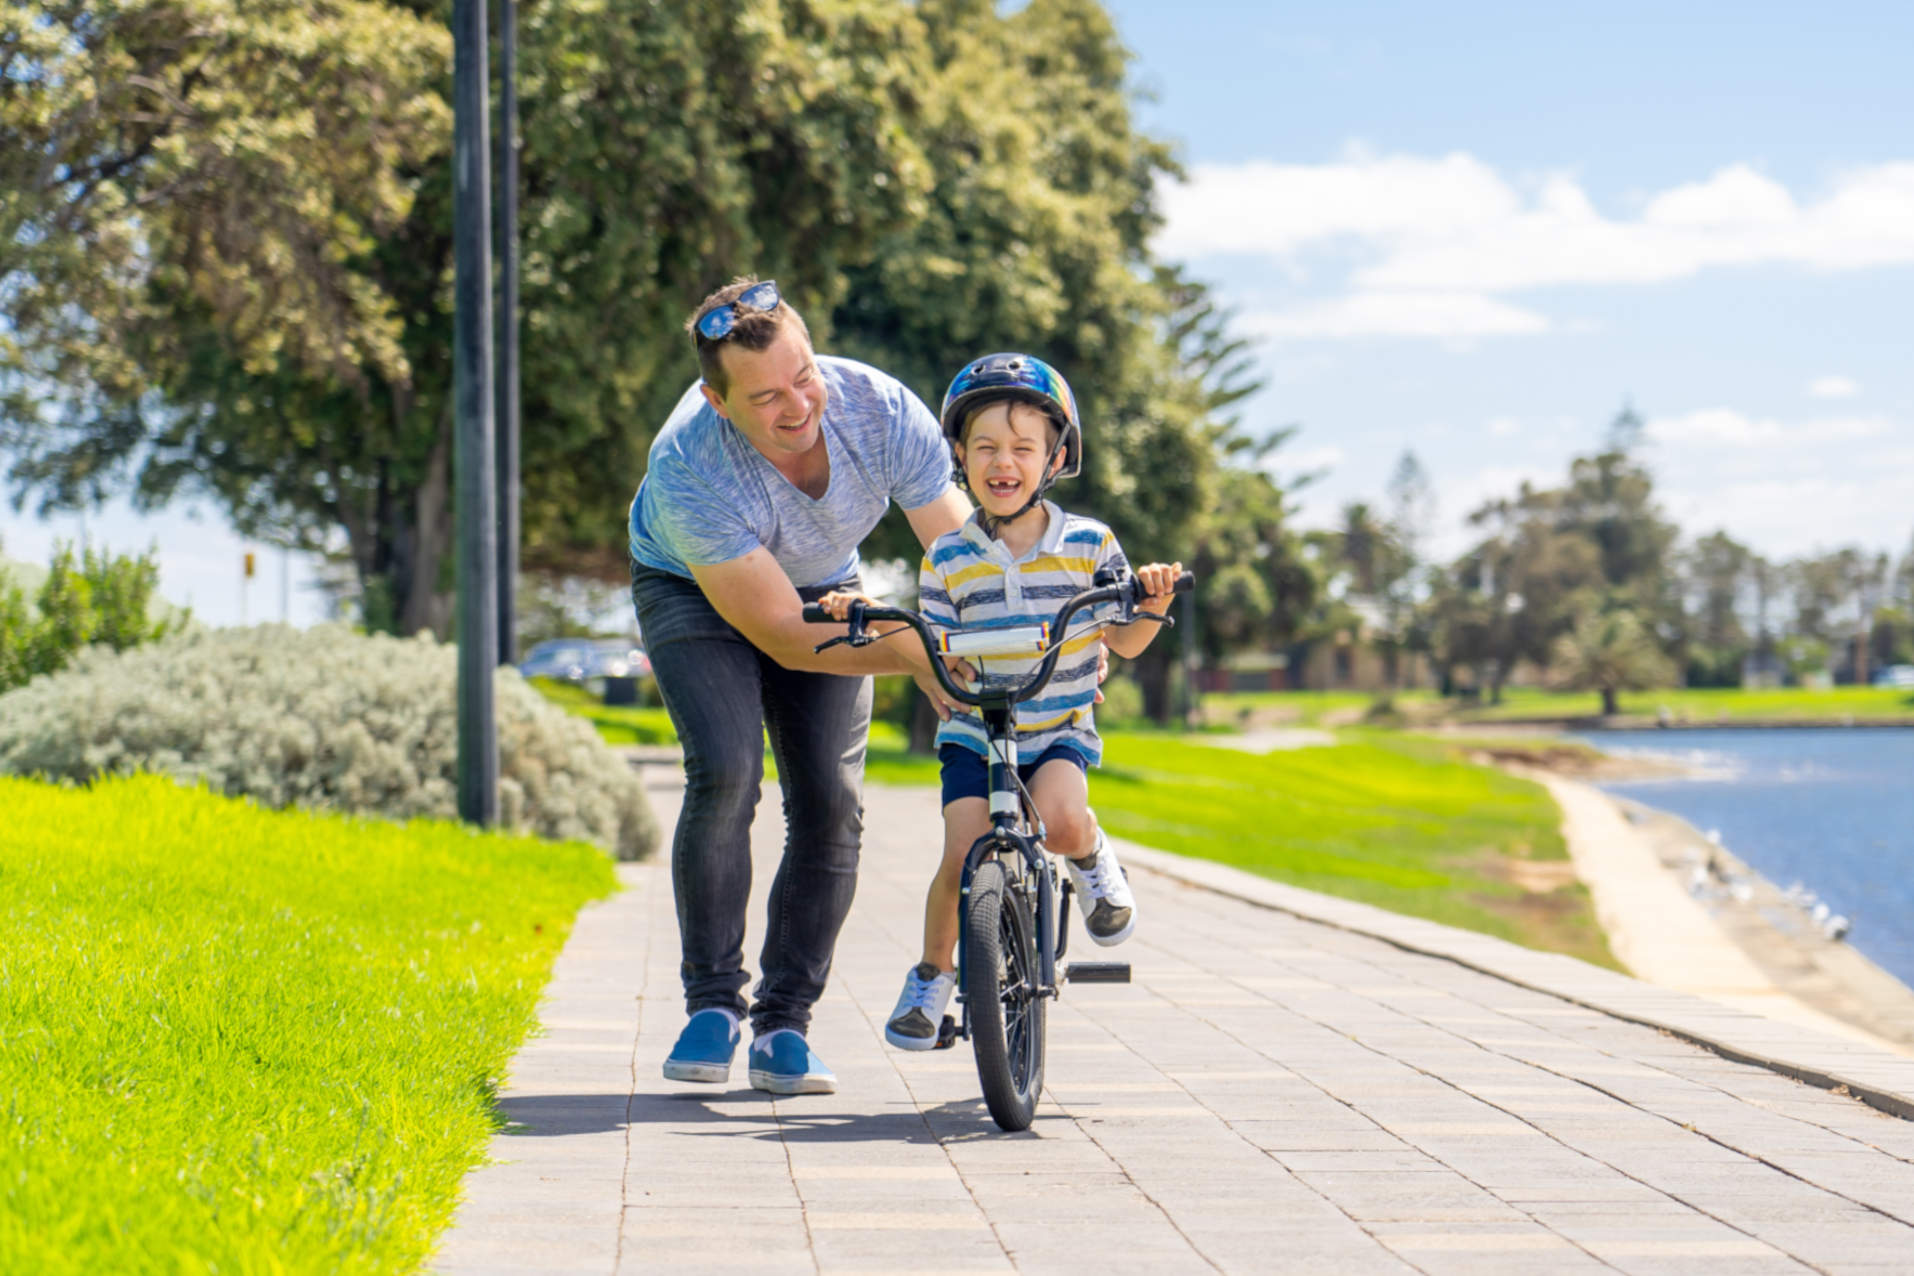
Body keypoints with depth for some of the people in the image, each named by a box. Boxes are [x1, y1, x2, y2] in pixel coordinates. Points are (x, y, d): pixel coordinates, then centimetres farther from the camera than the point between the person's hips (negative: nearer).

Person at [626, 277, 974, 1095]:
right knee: (726, 774, -25)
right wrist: (913, 658, -39)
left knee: (832, 803, -10)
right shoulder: (688, 473, -38)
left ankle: (783, 1023, 2)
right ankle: (712, 1004, -9)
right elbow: (782, 635, -33)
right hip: (695, 592, -3)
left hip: (827, 591, 3)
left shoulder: (883, 411, -29)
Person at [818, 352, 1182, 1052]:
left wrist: (1152, 602, -18)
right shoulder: (948, 559, 0)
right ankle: (933, 974, 9)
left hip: (1061, 730, -1)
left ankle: (1093, 862, 5)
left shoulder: (1089, 544, -2)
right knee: (964, 858, -15)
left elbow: (1125, 641, 3)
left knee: (1058, 822, -31)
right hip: (974, 734, 1)